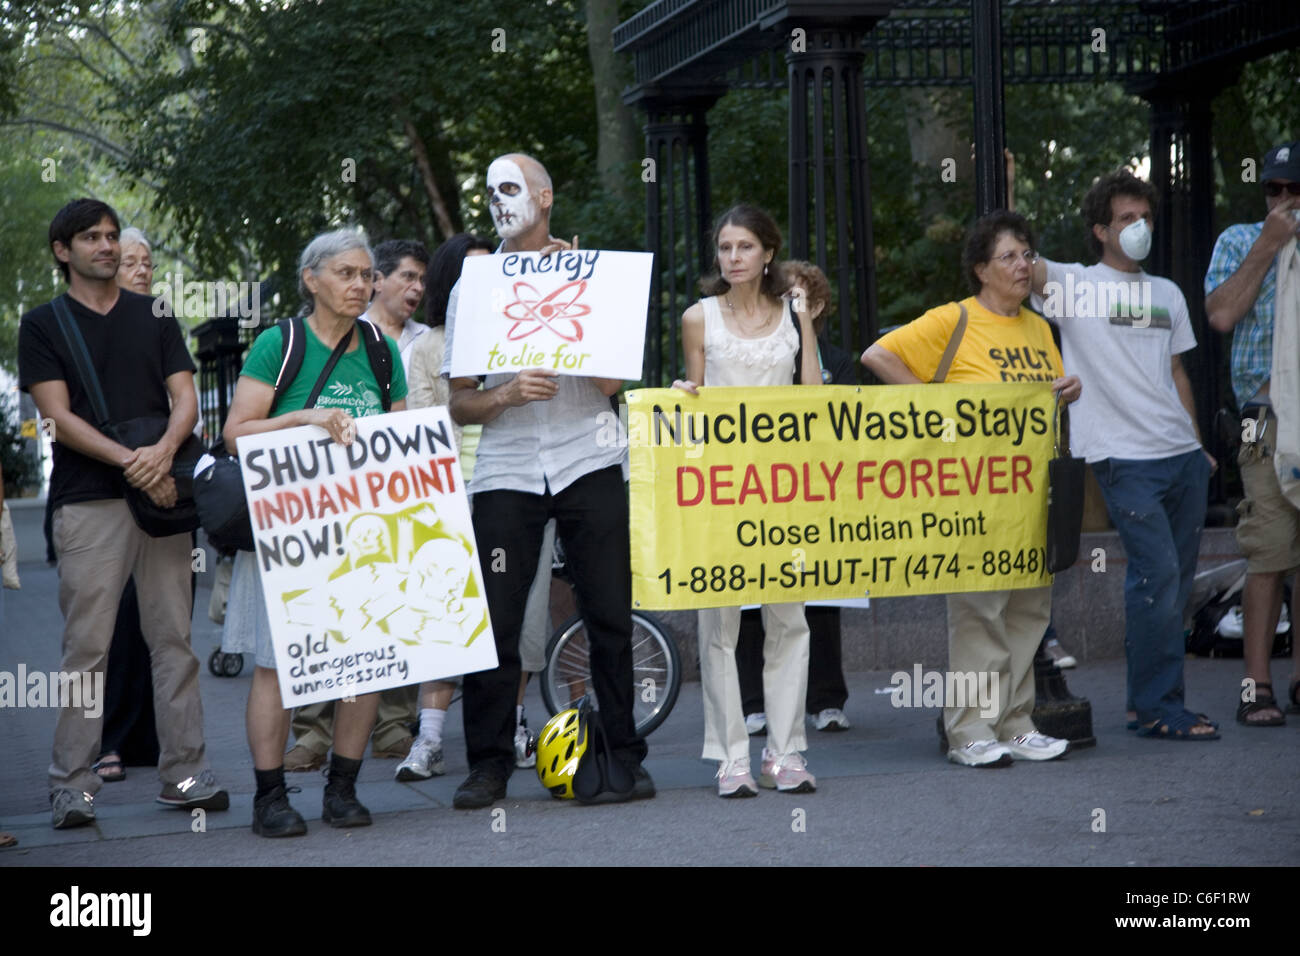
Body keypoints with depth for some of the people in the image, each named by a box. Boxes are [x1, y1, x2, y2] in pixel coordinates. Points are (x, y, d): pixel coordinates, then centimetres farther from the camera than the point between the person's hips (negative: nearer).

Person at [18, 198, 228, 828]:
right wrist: (128, 459, -17)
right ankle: (72, 786, 1)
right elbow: (58, 416, -4)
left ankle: (184, 774, 8)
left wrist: (163, 451, -15)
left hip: (162, 492, 3)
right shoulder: (43, 324, 6)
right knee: (86, 647, -4)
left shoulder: (153, 316, 15)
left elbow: (185, 399, 7)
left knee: (174, 638, 3)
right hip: (87, 500, -3)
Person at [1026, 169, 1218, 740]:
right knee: (1157, 575, -11)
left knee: (1175, 581, 7)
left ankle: (1146, 700, 18)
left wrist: (1199, 445, 19)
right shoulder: (1074, 284, 3)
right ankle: (1158, 708, -3)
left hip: (1183, 456, 6)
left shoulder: (1167, 294, 20)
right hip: (1124, 457, -6)